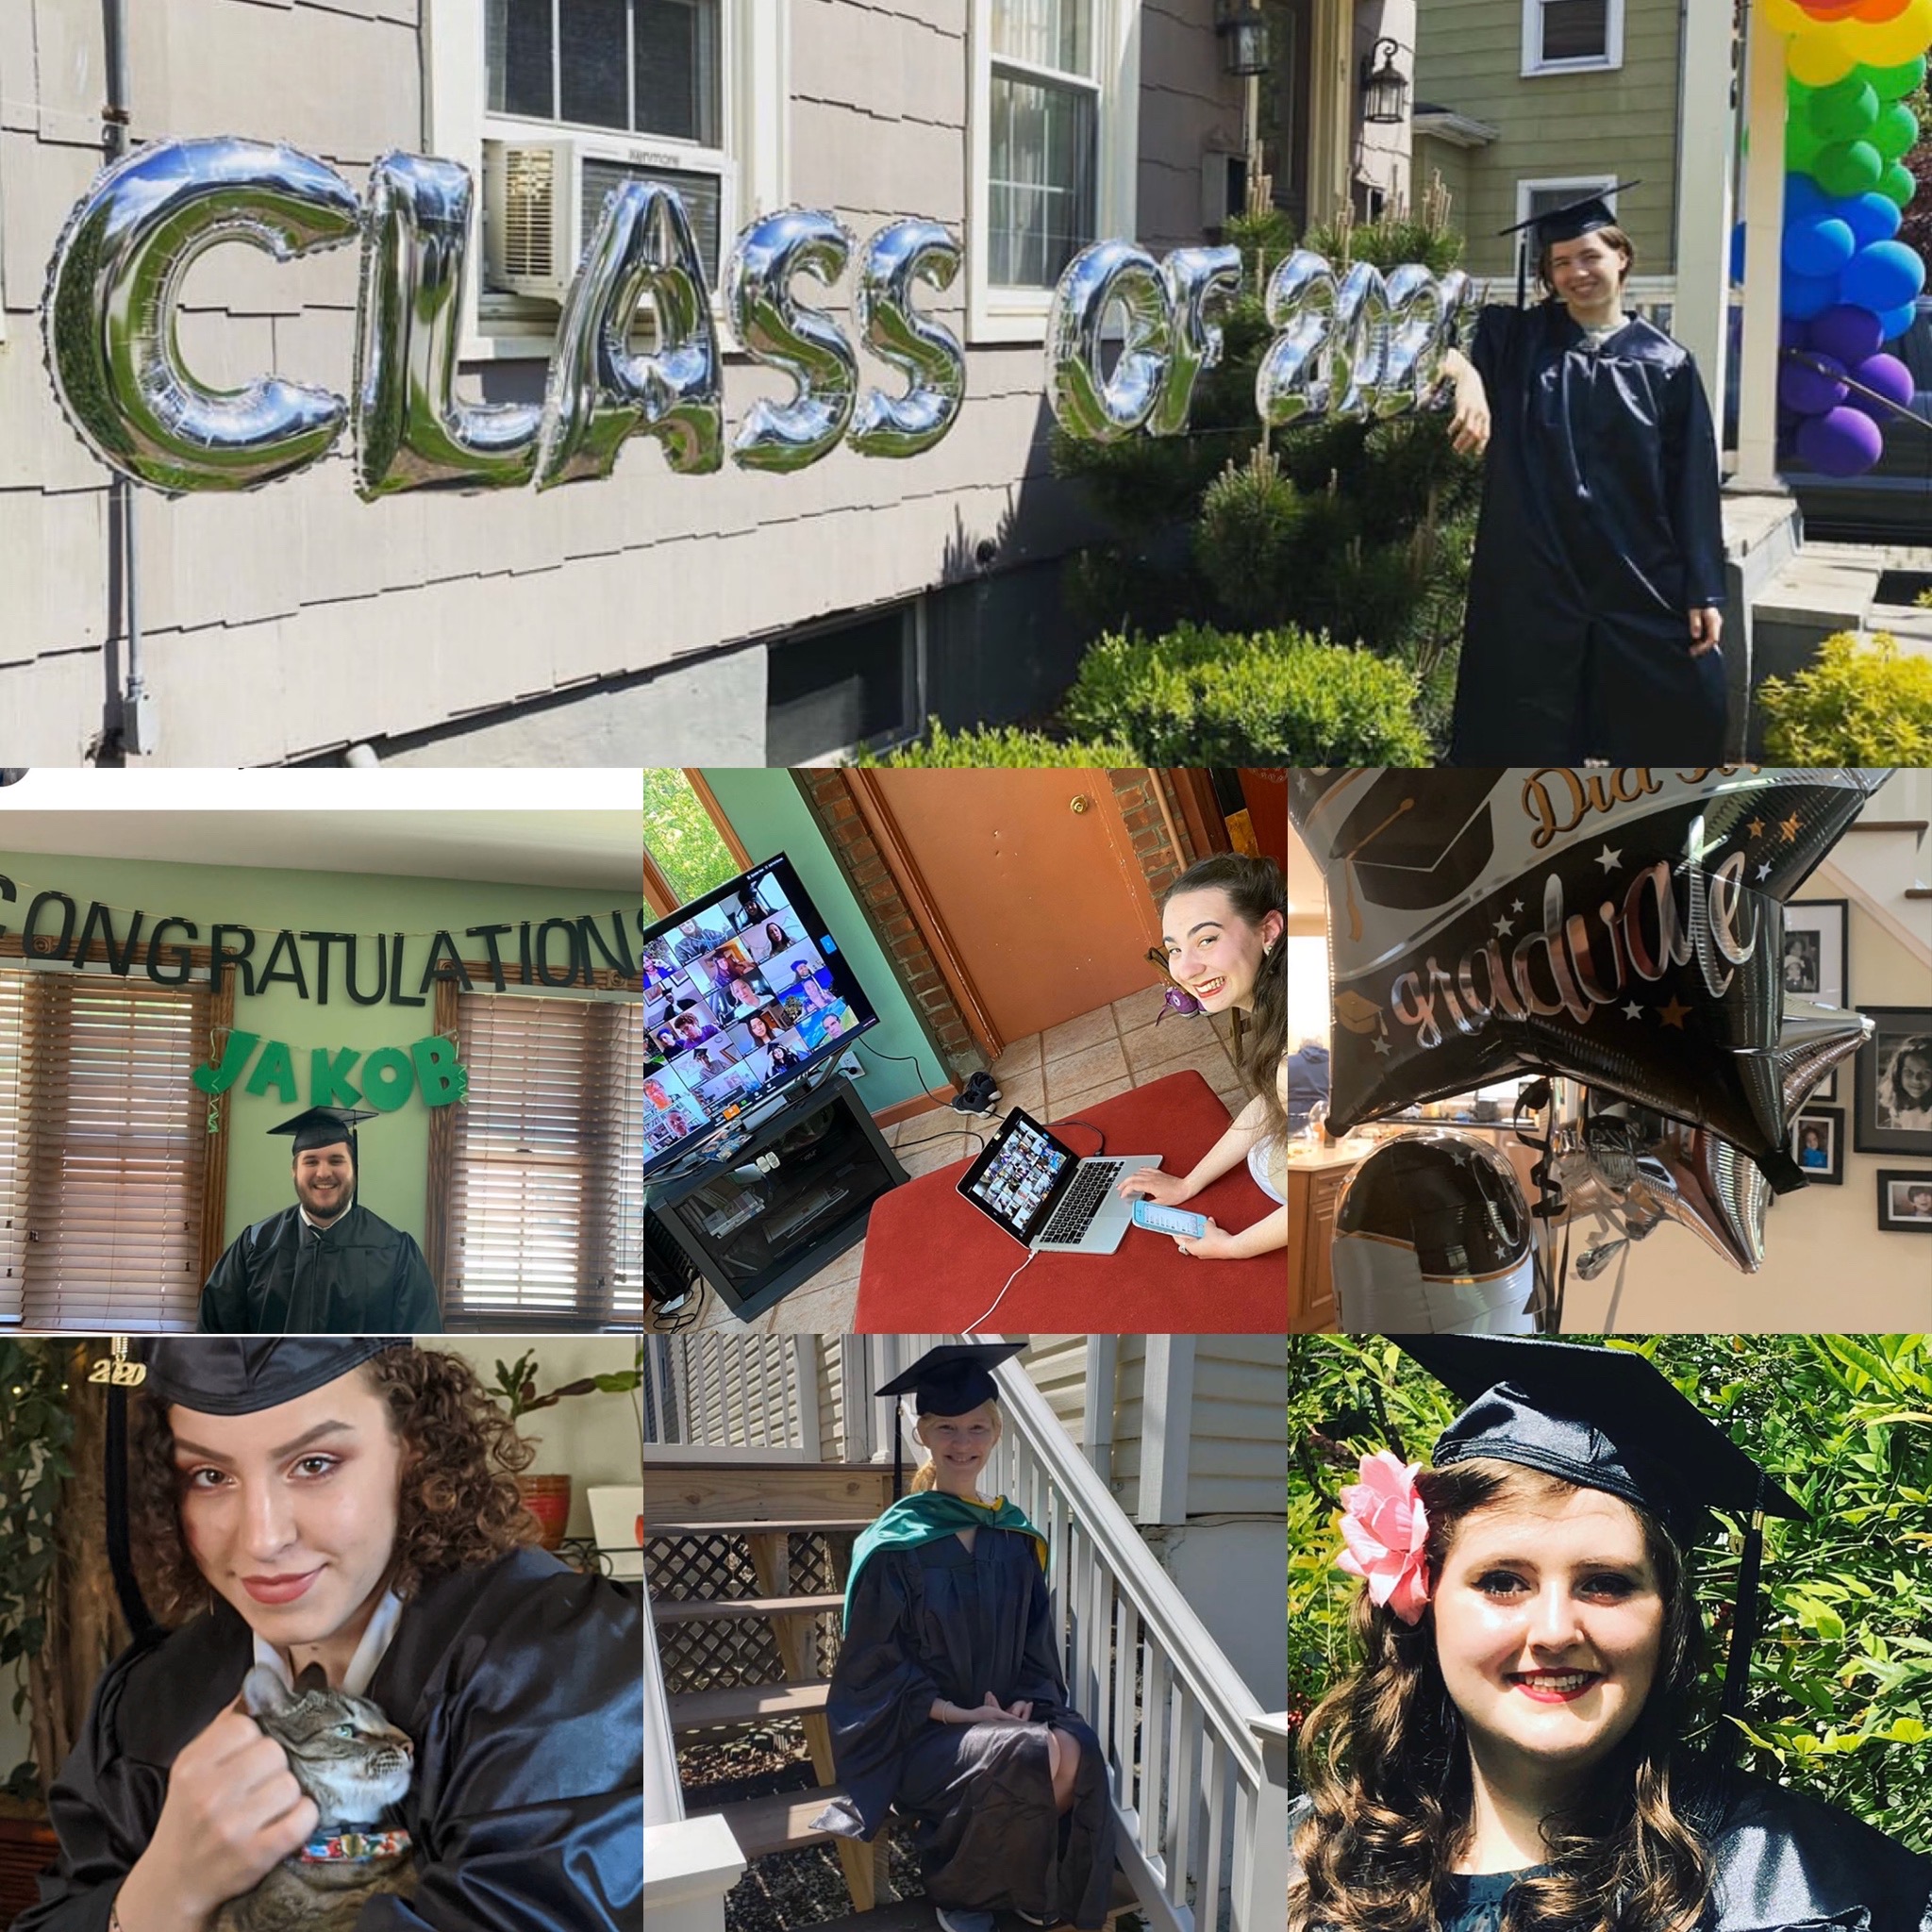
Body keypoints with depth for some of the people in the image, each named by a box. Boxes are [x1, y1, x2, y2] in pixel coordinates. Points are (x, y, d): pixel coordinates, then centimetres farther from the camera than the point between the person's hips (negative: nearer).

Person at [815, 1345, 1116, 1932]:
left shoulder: (1017, 1540, 9)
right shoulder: (895, 1545, -6)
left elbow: (1038, 1651, 12)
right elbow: (873, 1665, -7)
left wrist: (1027, 1703, -9)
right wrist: (957, 1714, -17)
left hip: (1001, 1716, 4)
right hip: (913, 1731, -4)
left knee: (1077, 1750, -28)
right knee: (1029, 1758, -32)